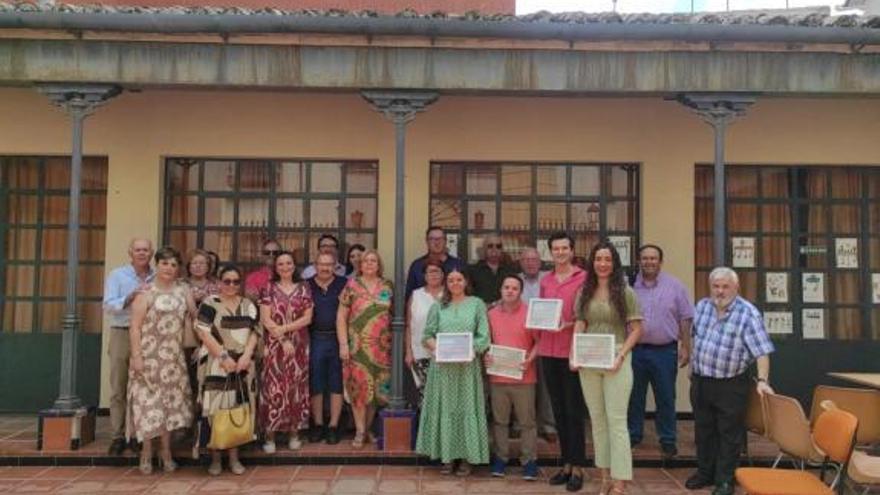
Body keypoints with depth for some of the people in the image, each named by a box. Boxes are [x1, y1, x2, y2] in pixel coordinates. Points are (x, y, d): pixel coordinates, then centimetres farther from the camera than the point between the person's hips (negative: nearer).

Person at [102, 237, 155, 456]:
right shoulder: (117, 275, 6)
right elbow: (108, 306, -5)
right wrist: (131, 296, -16)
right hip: (122, 334, -2)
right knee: (119, 389, 0)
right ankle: (117, 437, 7)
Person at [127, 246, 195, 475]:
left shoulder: (183, 290, 9)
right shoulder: (145, 293, -4)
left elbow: (194, 316, 11)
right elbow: (135, 328, -9)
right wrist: (136, 356, -15)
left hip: (174, 358, 4)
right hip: (150, 357, -4)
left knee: (171, 402, 7)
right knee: (149, 403, -1)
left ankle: (166, 451, 19)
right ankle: (146, 453, 12)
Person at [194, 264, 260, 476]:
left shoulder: (249, 305, 11)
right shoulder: (209, 303, -1)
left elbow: (254, 332, 6)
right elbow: (204, 333, -9)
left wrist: (246, 356, -10)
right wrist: (224, 357, -15)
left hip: (242, 365, 3)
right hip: (216, 364, -3)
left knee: (238, 409, 5)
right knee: (216, 409, -4)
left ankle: (234, 457, 13)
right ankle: (215, 458, 7)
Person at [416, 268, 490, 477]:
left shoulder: (477, 304, 5)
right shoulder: (438, 307, 11)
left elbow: (483, 337, -2)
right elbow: (427, 335, 5)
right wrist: (437, 348, -14)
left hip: (467, 365, -2)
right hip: (442, 365, 2)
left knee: (466, 408, 1)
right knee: (444, 408, 4)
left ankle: (466, 457, 8)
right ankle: (448, 456, 12)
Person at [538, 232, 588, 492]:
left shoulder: (583, 277, -4)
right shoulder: (545, 281, 12)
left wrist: (568, 324, -19)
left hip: (572, 351, -5)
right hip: (548, 351, 5)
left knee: (574, 411, 0)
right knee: (558, 410, 11)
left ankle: (578, 467, 10)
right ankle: (566, 463, 22)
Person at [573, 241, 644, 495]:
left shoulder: (625, 292, -3)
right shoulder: (584, 292, 8)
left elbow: (636, 329, -5)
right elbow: (579, 325, 10)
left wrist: (621, 355, -15)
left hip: (615, 359, -4)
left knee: (616, 419, -3)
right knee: (597, 418, 11)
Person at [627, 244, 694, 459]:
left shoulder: (675, 286, 1)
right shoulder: (630, 286, 3)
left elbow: (685, 319, 3)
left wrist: (685, 347, -1)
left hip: (665, 350, -1)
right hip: (635, 350, 1)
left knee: (666, 398, 6)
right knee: (634, 396, 10)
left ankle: (668, 440, 18)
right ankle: (632, 435, 24)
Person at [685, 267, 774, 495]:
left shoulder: (748, 313, -15)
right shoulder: (701, 306, 4)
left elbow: (761, 350, -18)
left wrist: (762, 380, -26)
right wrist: (693, 366, 18)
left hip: (731, 385, -5)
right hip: (700, 381, 5)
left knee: (729, 434, 6)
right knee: (703, 431, 16)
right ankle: (705, 472, 32)